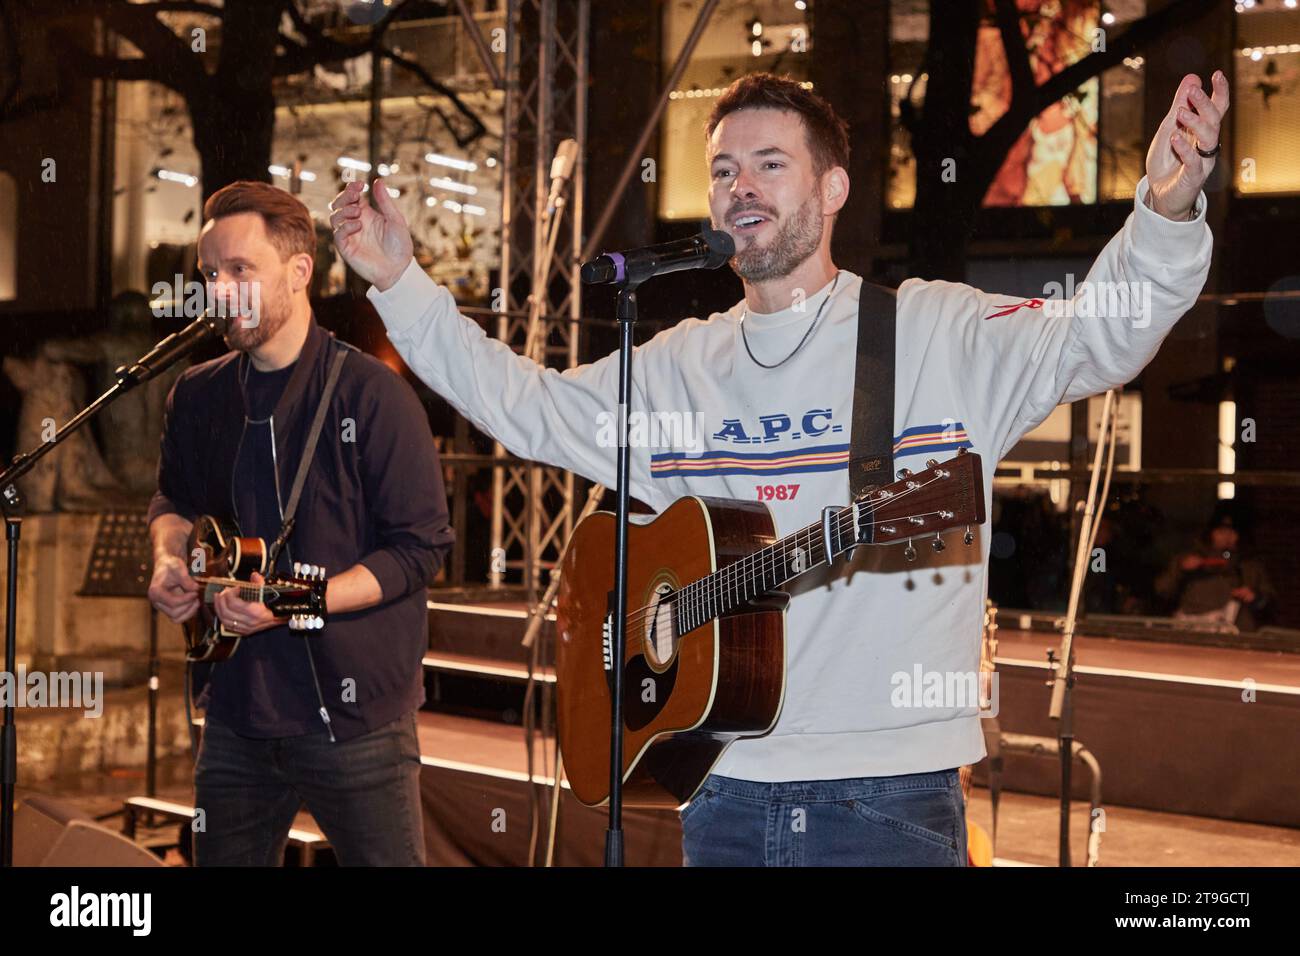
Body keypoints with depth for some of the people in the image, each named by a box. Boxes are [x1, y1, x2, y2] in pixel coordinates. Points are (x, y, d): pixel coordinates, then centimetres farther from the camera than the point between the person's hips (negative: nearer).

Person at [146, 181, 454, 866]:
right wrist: (169, 556, 2)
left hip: (354, 712, -5)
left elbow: (421, 547, -12)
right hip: (237, 709, 5)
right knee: (222, 859, 15)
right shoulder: (197, 397, 7)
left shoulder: (371, 394, -11)